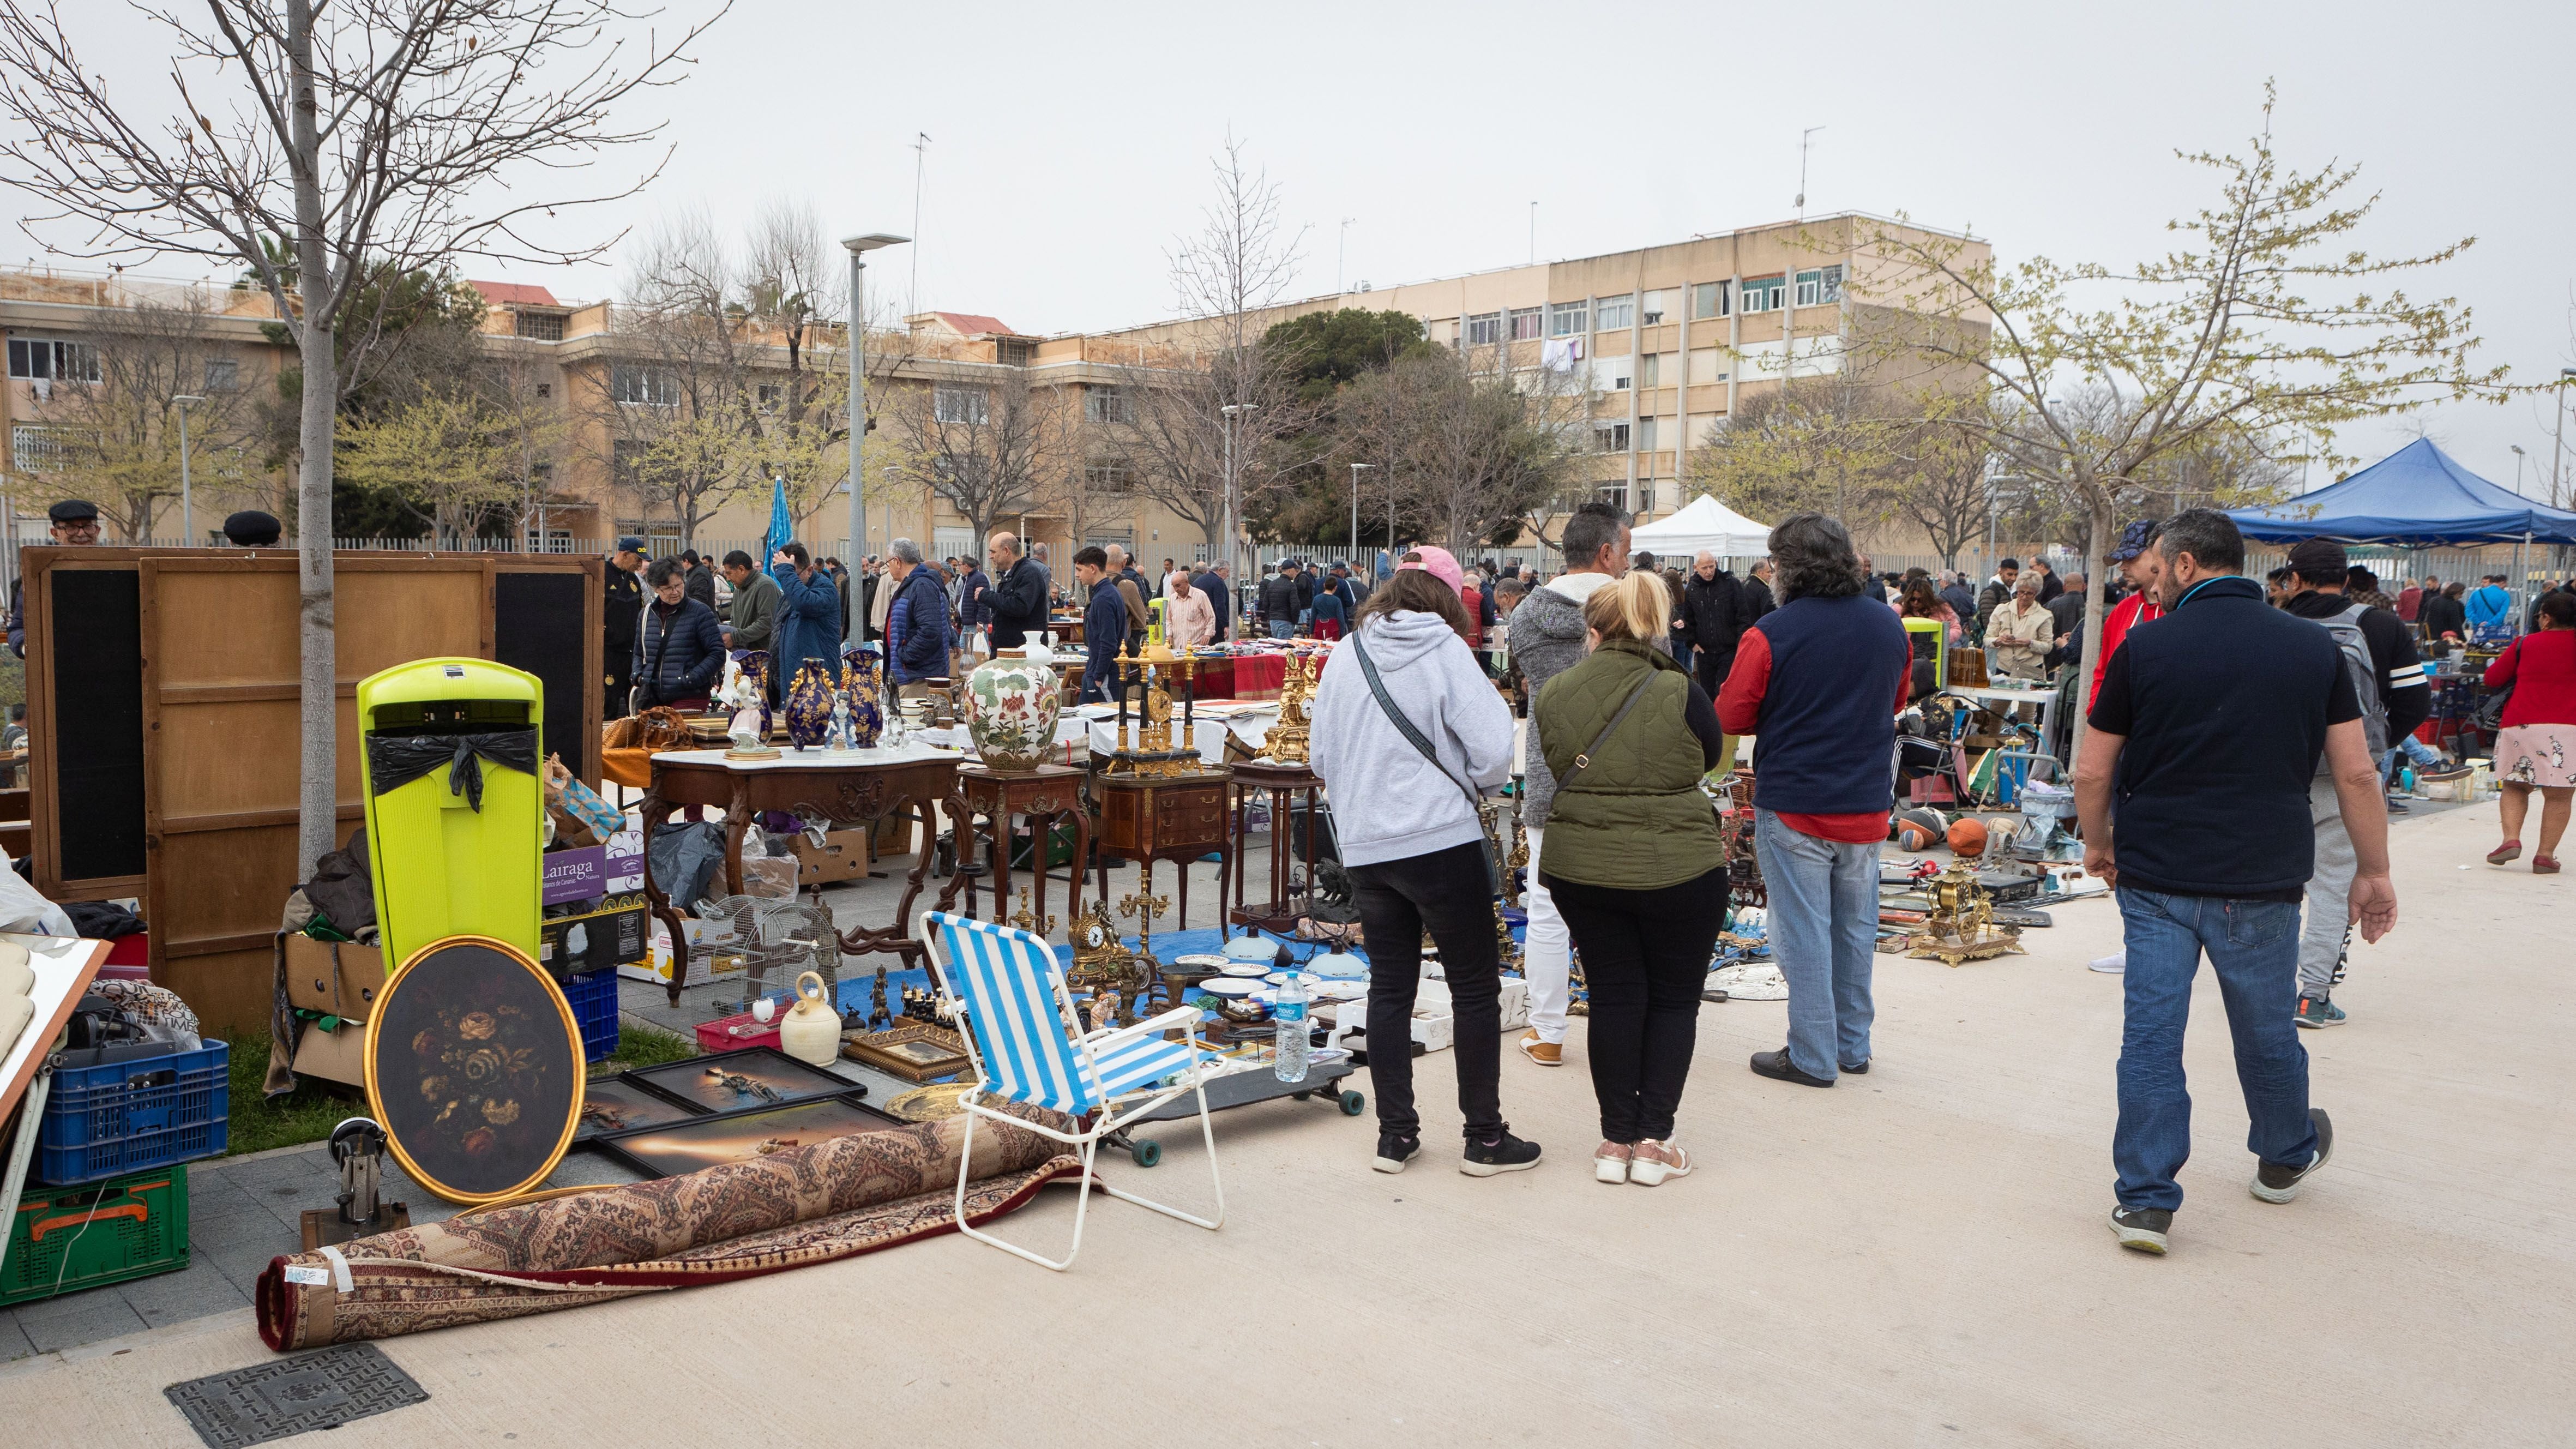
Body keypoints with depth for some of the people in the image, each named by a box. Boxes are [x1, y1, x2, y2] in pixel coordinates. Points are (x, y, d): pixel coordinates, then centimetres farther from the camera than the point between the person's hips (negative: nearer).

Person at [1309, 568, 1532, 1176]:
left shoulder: (1343, 656, 8)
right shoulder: (1445, 650, -7)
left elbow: (1322, 758, 13)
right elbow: (1493, 749, -14)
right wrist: (1476, 787, 5)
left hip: (1363, 847, 5)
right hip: (1441, 840, -5)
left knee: (1389, 986, 14)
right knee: (1475, 986, 6)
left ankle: (1395, 1133, 18)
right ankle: (1484, 1137, 12)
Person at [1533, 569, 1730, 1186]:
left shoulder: (1554, 695, -4)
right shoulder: (1680, 692, -13)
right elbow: (1711, 756, 4)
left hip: (1581, 867, 3)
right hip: (1677, 867, -3)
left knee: (1613, 997, 13)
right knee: (1675, 998, 12)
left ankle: (1616, 1140, 17)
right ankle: (1653, 1141, 13)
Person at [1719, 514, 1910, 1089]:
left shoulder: (1772, 632, -16)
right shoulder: (1889, 625, 3)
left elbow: (1731, 717, -10)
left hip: (1794, 804, -5)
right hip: (1867, 804, 5)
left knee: (1803, 931, 4)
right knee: (1856, 927, 16)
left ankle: (1813, 1057, 11)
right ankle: (1854, 1046, 27)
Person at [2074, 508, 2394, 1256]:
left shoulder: (2146, 647, -5)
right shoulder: (2315, 647, 1)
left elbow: (2092, 772, -1)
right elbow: (2356, 773, 0)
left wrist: (2098, 843, 15)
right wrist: (2373, 872, 10)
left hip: (2155, 879, -2)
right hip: (2262, 884, 2)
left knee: (2151, 1032, 2)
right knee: (2266, 1028, 20)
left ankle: (2145, 1200, 2)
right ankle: (2286, 1157, 43)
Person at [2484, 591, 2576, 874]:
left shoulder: (2526, 644, 3)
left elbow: (2493, 679, 9)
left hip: (2523, 724, 0)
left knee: (2514, 787, 12)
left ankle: (2511, 838, -7)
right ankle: (2545, 855, -1)